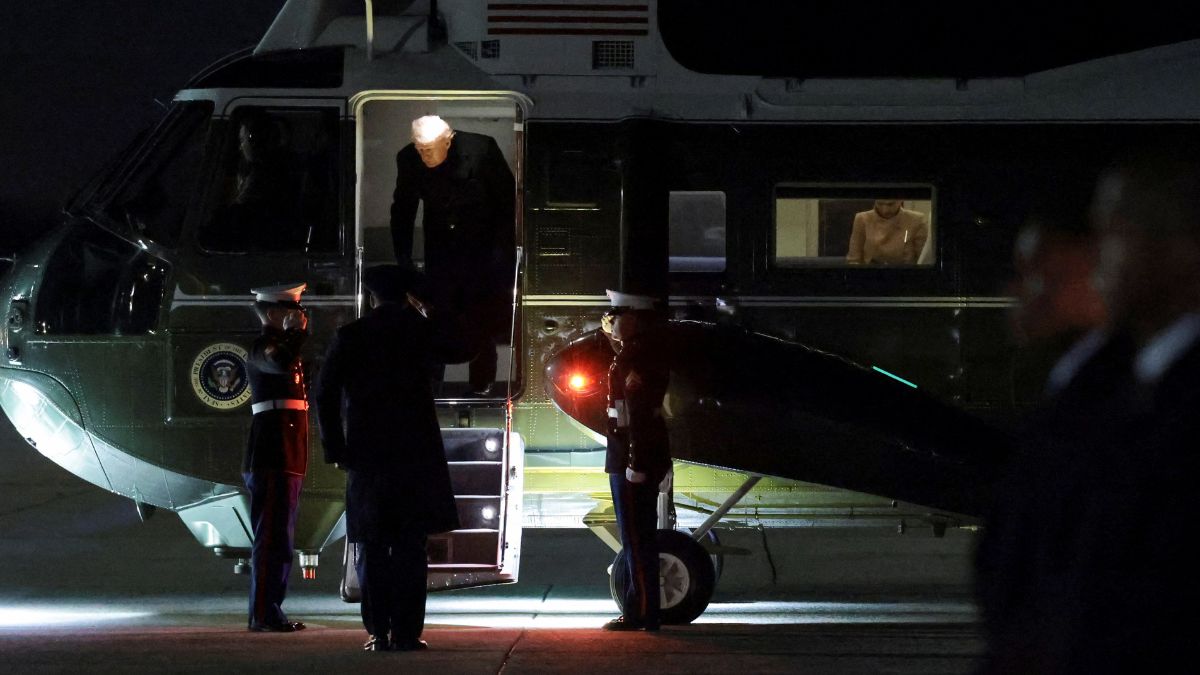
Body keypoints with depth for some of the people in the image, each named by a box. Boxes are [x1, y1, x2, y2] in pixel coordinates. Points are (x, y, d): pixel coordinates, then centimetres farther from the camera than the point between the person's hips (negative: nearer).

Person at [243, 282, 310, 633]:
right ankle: (265, 613, -12)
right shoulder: (264, 347, -8)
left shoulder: (278, 344, 23)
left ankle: (266, 613, 16)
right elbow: (282, 362, -32)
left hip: (284, 459, 11)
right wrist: (295, 331, -20)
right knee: (272, 537, -11)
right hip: (273, 458, -11)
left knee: (276, 538, 12)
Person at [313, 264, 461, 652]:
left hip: (366, 453, 0)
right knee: (410, 545, 0)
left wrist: (335, 449, 2)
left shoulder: (349, 336, 2)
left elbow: (326, 393, -3)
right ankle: (406, 632, -5)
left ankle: (379, 633, -1)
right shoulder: (417, 330, 2)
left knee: (372, 546, 4)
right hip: (415, 452, 0)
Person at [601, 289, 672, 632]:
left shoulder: (636, 356, -17)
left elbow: (639, 413, -23)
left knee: (637, 538, -8)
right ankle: (638, 611, 20)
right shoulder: (646, 352, 16)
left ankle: (640, 613, -6)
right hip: (631, 461, 11)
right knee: (638, 537, 14)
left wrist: (636, 462, -26)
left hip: (633, 460, -11)